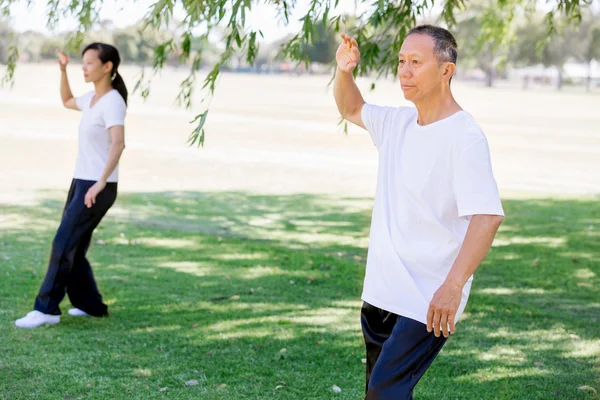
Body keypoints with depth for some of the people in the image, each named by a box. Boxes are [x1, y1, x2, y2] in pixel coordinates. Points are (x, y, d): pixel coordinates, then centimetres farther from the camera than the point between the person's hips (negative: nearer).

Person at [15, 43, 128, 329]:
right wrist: (63, 71, 20)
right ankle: (91, 304, 19)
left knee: (63, 245, -11)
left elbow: (118, 142, -30)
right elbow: (67, 102, 35)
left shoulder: (112, 101, -15)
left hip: (98, 188, -9)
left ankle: (46, 309, -8)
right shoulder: (92, 98, 12)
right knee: (72, 248, 10)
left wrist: (101, 183, -38)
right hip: (81, 182, 9)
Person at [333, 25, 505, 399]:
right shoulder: (397, 122, 8)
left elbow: (488, 215, -25)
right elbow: (351, 109, 27)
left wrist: (453, 286, -34)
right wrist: (344, 72, 6)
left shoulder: (465, 137, -17)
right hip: (380, 293, 8)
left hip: (428, 301, -8)